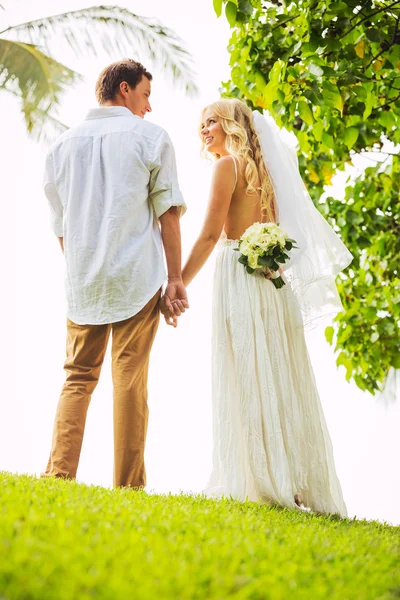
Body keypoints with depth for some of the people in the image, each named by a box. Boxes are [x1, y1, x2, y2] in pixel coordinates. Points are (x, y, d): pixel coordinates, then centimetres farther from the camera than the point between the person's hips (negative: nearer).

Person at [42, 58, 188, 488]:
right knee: (130, 381, -1)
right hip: (137, 277, -3)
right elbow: (168, 212, -3)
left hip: (82, 281, 4)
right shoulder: (150, 137, 2)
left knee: (78, 377, 10)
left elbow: (59, 223, 14)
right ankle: (128, 486, 0)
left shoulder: (64, 143, 13)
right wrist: (175, 277, -2)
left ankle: (58, 474, 1)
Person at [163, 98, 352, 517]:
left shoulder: (228, 164, -2)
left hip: (240, 275, -8)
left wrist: (178, 285, -9)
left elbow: (210, 234, -10)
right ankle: (302, 484, 6)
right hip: (272, 277, 8)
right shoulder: (262, 169, 21)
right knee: (277, 379, 6)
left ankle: (258, 482, -9)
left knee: (245, 378, -8)